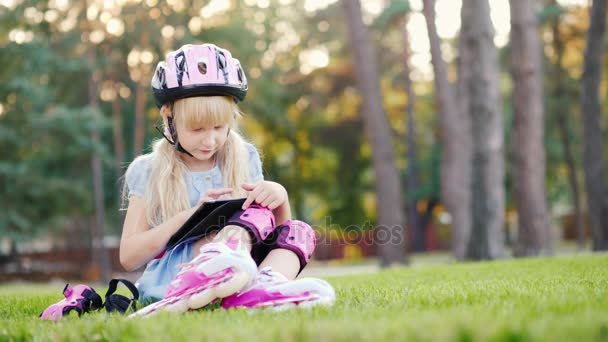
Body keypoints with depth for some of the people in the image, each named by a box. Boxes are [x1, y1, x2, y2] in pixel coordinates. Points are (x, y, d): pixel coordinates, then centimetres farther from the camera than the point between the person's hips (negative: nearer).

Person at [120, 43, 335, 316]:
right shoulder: (148, 172, 5)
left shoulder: (244, 160, 14)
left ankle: (257, 292, -51)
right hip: (166, 281, -4)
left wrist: (279, 197, -9)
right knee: (256, 211, -23)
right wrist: (188, 216, -14)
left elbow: (271, 232, 14)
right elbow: (128, 258, -1)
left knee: (298, 231, -21)